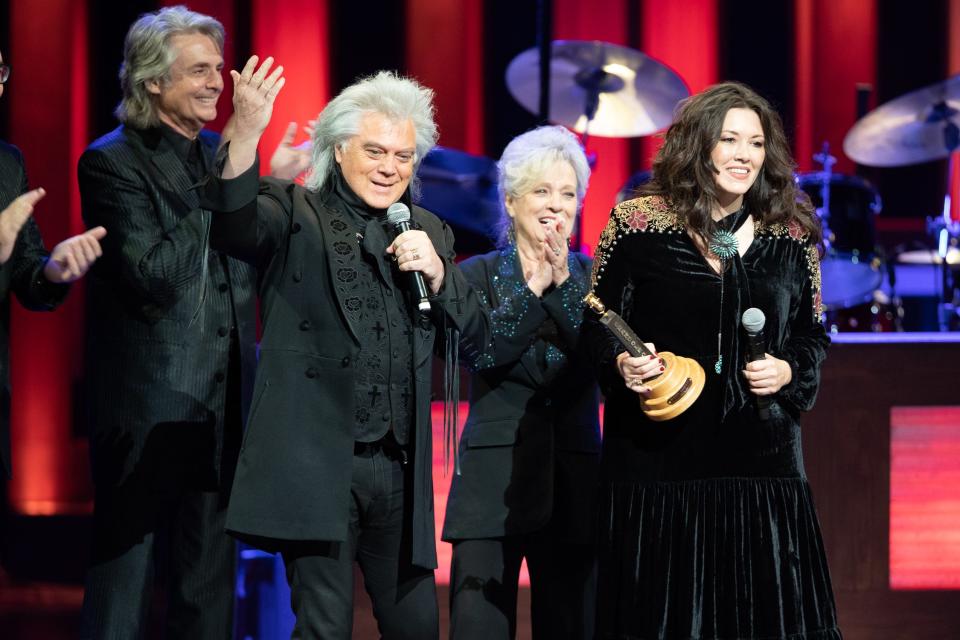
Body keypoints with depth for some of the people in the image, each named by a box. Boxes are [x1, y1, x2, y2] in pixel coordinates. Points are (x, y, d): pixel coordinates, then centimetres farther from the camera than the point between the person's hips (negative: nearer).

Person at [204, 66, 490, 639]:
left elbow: (472, 336, 12)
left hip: (399, 470, 5)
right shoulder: (297, 214, 2)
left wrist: (437, 272, -7)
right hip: (318, 467, -5)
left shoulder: (429, 233, 16)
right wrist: (246, 133, -36)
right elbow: (236, 227, -20)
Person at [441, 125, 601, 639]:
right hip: (494, 482, -2)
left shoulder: (592, 277, 9)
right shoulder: (479, 274, 5)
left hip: (573, 481, 2)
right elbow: (478, 352, -11)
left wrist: (563, 281, -14)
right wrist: (532, 287, -16)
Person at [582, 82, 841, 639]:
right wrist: (621, 364, -16)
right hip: (657, 461, -2)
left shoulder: (790, 236, 6)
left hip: (761, 462, 2)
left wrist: (789, 371, -6)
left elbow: (812, 336, 14)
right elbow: (596, 325, 4)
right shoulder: (639, 225, -1)